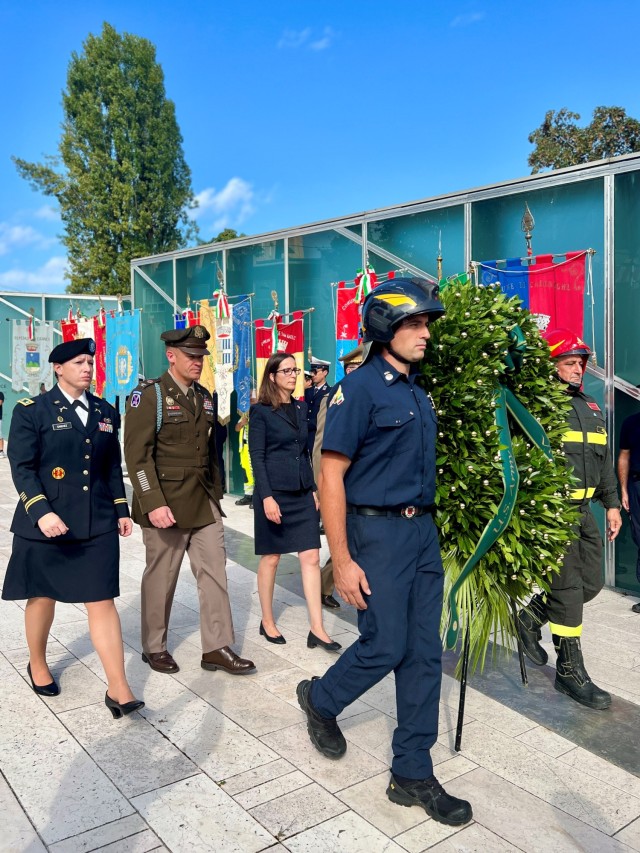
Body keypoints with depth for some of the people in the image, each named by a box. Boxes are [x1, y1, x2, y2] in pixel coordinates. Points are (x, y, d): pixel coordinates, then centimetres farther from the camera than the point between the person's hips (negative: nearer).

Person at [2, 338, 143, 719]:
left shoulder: (105, 412, 9)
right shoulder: (32, 411, -4)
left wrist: (121, 510, 10)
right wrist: (42, 512, -22)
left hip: (97, 525, 3)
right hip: (46, 524, -2)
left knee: (102, 601, -1)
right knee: (43, 597, 15)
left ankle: (118, 690, 1)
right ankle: (37, 665, 41)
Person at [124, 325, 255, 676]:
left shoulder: (204, 397, 12)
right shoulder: (149, 395, -9)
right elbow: (137, 454, -15)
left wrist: (216, 493, 15)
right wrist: (153, 504, -22)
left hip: (204, 502, 6)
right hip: (166, 503, -6)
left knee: (214, 572, 5)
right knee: (161, 577, 7)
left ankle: (216, 647, 15)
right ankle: (154, 647, 26)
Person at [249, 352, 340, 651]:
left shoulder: (301, 409, 12)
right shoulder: (261, 411, -5)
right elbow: (256, 457, -9)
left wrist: (314, 489, 11)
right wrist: (267, 497, -16)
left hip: (302, 493, 5)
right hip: (274, 492, -5)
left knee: (311, 557, 0)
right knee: (271, 558, 6)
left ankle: (317, 629, 4)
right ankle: (267, 621, 23)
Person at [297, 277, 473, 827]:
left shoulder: (418, 392, 12)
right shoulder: (360, 389, -12)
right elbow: (331, 478, -15)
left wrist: (426, 526, 15)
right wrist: (342, 561, -17)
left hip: (423, 532, 8)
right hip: (377, 533, -7)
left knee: (425, 652, 9)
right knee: (385, 646, 0)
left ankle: (413, 775, 22)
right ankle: (321, 699, 31)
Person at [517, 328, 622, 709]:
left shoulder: (592, 408, 17)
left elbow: (605, 460, 22)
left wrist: (612, 503, 18)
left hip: (582, 509, 9)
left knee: (591, 583, 13)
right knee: (567, 588, -4)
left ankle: (530, 619, 33)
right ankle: (571, 670, 10)